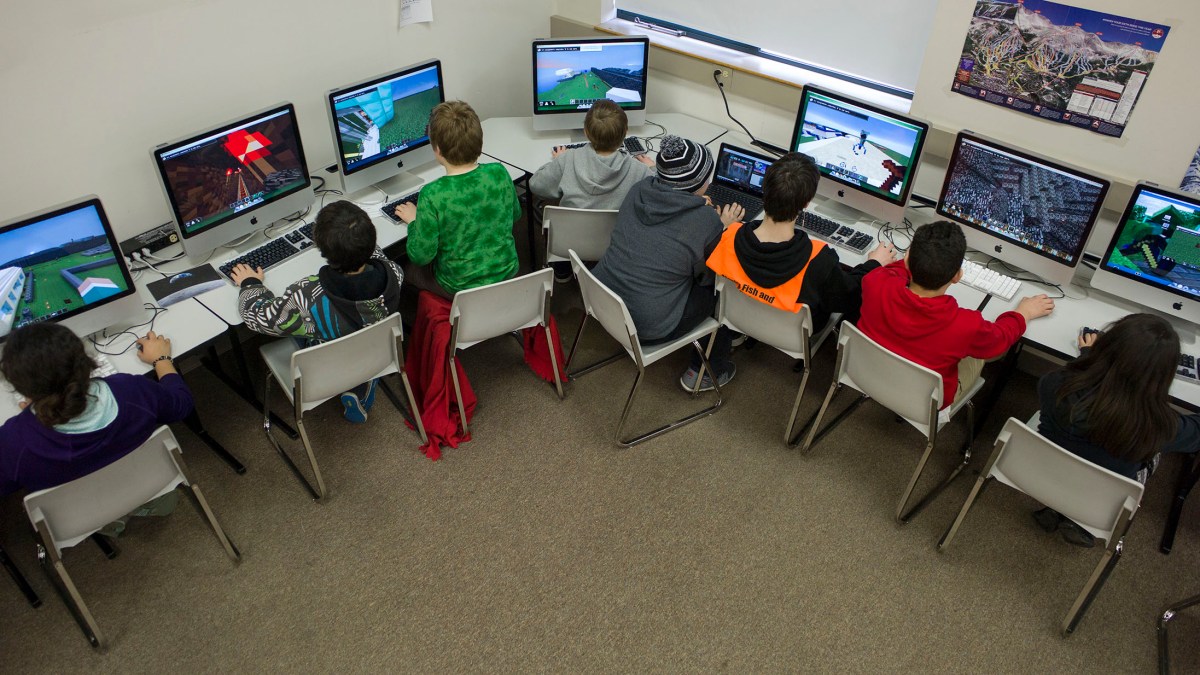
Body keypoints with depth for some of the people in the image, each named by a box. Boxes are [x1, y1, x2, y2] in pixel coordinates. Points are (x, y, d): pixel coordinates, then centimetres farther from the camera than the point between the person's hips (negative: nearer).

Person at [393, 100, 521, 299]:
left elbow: (422, 256, -19)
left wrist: (413, 221, -1)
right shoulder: (500, 172, -16)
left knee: (406, 266, 23)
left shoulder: (433, 195, -28)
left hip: (461, 286, -5)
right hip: (507, 272, 5)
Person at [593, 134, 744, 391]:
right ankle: (706, 371, 29)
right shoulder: (707, 221, -21)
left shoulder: (639, 190, -4)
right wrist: (721, 228, 7)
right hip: (646, 327, -7)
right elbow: (708, 276, -3)